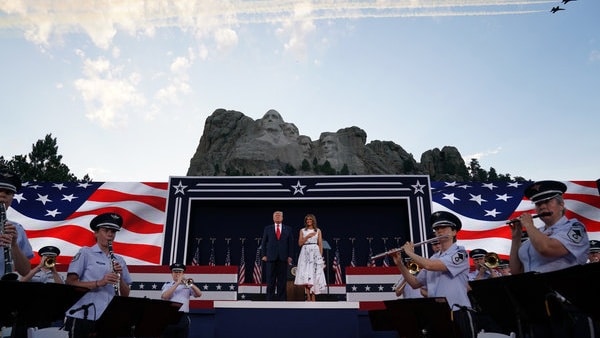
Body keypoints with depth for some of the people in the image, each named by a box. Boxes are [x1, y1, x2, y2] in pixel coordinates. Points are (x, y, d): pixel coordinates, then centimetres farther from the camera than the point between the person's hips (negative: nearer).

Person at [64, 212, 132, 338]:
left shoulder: (119, 260, 11)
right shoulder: (85, 253, -1)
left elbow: (126, 295, 11)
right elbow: (70, 283, -8)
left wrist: (119, 277, -7)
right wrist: (99, 283, -20)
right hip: (83, 318, -4)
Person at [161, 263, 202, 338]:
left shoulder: (187, 285, 13)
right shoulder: (167, 285, 12)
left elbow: (199, 294, -1)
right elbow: (164, 296, -9)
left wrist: (191, 284, -16)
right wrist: (177, 283, -12)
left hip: (183, 317, 1)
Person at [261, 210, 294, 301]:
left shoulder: (288, 229, 11)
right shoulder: (267, 228, 11)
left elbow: (291, 243, 7)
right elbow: (264, 243, 9)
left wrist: (290, 256, -2)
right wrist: (263, 255, -1)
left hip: (283, 258, 0)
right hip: (271, 257, 0)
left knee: (282, 280, 2)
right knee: (270, 280, 1)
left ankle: (282, 298, 7)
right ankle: (270, 298, 6)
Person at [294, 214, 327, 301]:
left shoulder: (318, 230, 8)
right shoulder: (302, 230, 9)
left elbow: (320, 244, 7)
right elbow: (300, 243, 3)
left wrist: (321, 256, 0)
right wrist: (308, 236, -9)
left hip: (315, 252, 0)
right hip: (305, 253, 0)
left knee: (314, 274, -3)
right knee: (305, 275, -7)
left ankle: (313, 297, 2)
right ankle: (308, 297, -3)